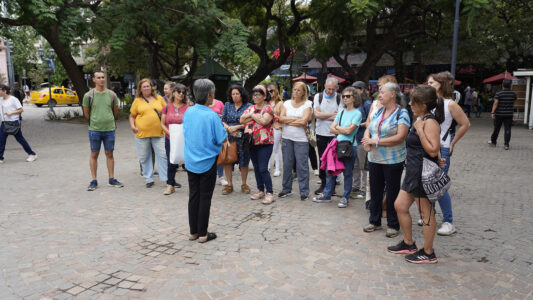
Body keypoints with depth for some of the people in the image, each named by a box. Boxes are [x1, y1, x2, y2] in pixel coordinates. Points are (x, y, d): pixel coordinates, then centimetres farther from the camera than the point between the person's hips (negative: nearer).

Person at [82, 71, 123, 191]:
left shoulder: (111, 94, 2)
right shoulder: (88, 95, -3)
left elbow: (115, 110, 14)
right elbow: (86, 113, 7)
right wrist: (94, 122, 13)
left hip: (110, 129, 2)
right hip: (94, 130, -1)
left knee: (109, 154, 9)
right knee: (94, 155, 5)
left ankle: (111, 179, 18)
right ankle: (94, 181, 14)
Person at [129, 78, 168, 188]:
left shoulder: (159, 98, 9)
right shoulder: (137, 101, 7)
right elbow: (132, 116, 11)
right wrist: (132, 125, -6)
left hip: (158, 133, 0)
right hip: (142, 133, 0)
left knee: (163, 155, -2)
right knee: (144, 157, 6)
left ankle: (167, 178, 8)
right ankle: (149, 179, 19)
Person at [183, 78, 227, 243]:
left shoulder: (188, 112, -1)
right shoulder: (212, 116, -18)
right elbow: (221, 139, -12)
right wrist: (222, 127, 6)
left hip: (191, 161, 5)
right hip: (207, 162, -5)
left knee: (193, 196, 13)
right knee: (205, 198, 5)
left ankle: (193, 232, 23)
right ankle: (203, 234, 12)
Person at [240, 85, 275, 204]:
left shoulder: (268, 108, -3)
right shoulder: (250, 108, 15)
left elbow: (264, 121, -19)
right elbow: (242, 120, 2)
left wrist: (252, 115, -6)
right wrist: (254, 116, -9)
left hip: (265, 143, -6)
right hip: (251, 142, 6)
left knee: (263, 168, -11)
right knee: (256, 168, 12)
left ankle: (270, 193, -5)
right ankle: (260, 190, 23)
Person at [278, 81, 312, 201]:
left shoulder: (307, 104, 0)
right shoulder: (287, 103, 10)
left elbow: (304, 121, -12)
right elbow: (281, 118, -2)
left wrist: (288, 121, -6)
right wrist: (296, 119, -8)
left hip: (301, 138, -3)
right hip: (287, 138, 4)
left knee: (302, 166, -3)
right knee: (287, 164, 10)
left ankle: (304, 191, 6)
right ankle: (287, 188, 23)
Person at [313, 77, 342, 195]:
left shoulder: (340, 98, -3)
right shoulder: (318, 96, 3)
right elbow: (317, 114, -8)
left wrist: (323, 116, -13)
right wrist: (332, 114, -10)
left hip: (335, 133, -2)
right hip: (321, 133, 2)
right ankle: (323, 184, 20)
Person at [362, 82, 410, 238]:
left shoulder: (402, 113, -10)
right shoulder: (378, 112, 11)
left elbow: (400, 137, -19)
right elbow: (368, 129, 13)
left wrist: (376, 141, -18)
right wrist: (367, 141, -10)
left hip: (393, 160, -6)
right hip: (374, 159, 6)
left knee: (392, 193, 5)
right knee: (375, 190, 14)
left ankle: (393, 225, 19)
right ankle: (374, 221, 28)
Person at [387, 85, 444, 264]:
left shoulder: (430, 122, -17)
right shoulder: (420, 119, 12)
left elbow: (433, 150, -26)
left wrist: (420, 131, -24)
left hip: (424, 174, -10)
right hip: (413, 172, 10)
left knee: (426, 214, 3)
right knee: (400, 206, 16)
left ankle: (428, 254, 18)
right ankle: (408, 244, 31)